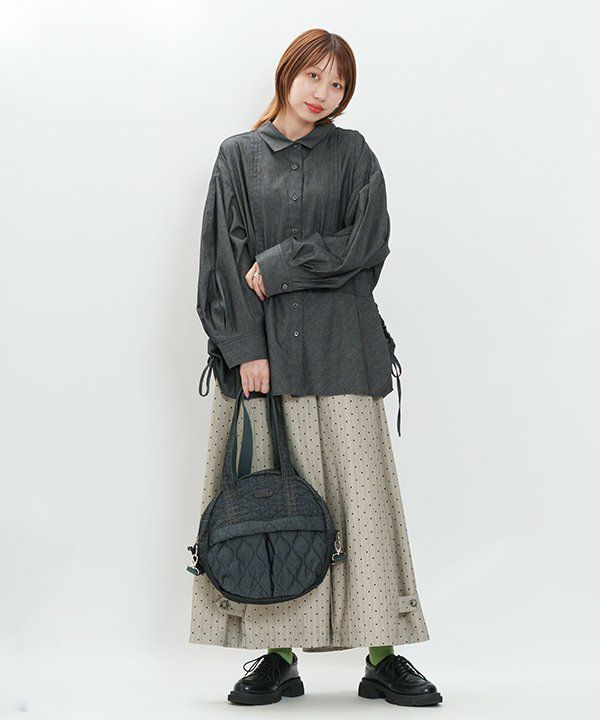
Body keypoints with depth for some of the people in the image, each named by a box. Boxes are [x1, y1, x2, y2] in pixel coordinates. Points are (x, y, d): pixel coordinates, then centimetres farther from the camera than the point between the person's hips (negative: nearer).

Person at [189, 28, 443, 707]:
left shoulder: (352, 154, 12)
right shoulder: (238, 155, 12)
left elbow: (368, 243, -1)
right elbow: (227, 258, 3)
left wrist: (278, 266, -8)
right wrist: (246, 348, -8)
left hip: (339, 350, 0)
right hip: (259, 349, 0)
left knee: (361, 493, -4)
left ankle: (383, 658, 2)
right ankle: (278, 656, 8)